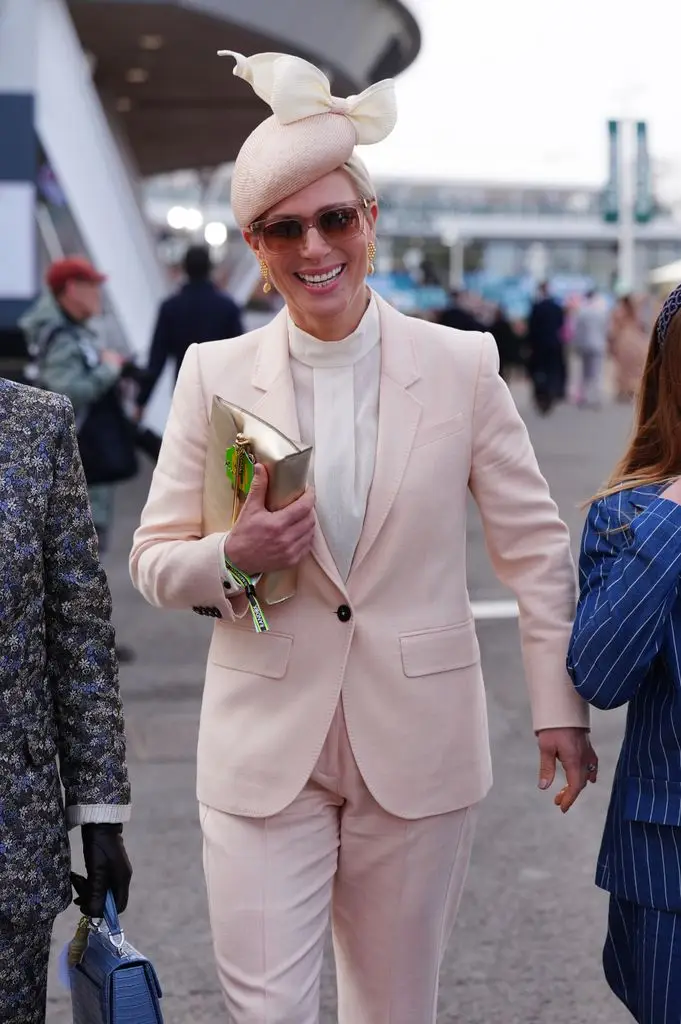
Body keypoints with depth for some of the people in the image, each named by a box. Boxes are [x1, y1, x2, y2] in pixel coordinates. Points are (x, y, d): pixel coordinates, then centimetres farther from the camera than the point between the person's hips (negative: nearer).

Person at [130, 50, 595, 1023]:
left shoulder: (463, 365, -3)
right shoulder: (214, 373, -1)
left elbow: (536, 546, 4)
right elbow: (153, 559, 3)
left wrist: (558, 705, 2)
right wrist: (234, 558, -18)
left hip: (419, 749, 0)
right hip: (265, 749, 0)